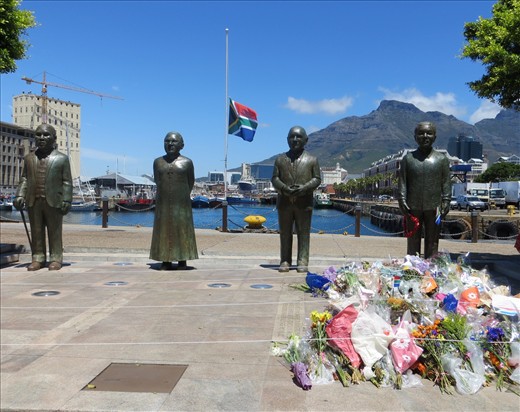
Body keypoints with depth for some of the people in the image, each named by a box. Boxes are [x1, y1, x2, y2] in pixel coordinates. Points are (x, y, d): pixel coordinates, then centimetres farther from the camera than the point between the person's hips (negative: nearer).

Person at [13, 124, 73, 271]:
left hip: (53, 201, -3)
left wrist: (66, 201, -8)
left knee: (55, 232, 1)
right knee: (36, 232, 7)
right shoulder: (29, 158, 14)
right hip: (33, 201, 4)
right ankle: (38, 258, 14)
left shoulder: (62, 158, 4)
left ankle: (56, 259, 7)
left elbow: (67, 181, -1)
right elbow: (24, 179, 15)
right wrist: (20, 195, 2)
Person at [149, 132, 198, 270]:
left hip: (181, 202, -2)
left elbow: (191, 182, 9)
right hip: (163, 202, 2)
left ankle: (182, 261, 6)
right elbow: (157, 180, 17)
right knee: (164, 231, 3)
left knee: (182, 230, 0)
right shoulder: (158, 162, 7)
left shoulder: (187, 162, 0)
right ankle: (166, 261, 9)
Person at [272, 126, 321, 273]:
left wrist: (304, 187, -14)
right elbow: (275, 178, 6)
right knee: (285, 233, 4)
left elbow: (317, 178, 3)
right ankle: (285, 261, 10)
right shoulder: (281, 159, 12)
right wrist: (284, 188, -13)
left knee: (303, 233, 0)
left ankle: (302, 262, 4)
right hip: (284, 201, 2)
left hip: (304, 202, -1)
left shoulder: (312, 159, 8)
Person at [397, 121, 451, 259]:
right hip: (413, 207, 0)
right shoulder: (408, 158, 4)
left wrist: (446, 202, -4)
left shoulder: (442, 159, 3)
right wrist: (402, 200, -6)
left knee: (432, 243, 7)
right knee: (412, 242, 7)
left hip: (434, 207, 0)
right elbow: (402, 181, 3)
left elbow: (446, 183, 3)